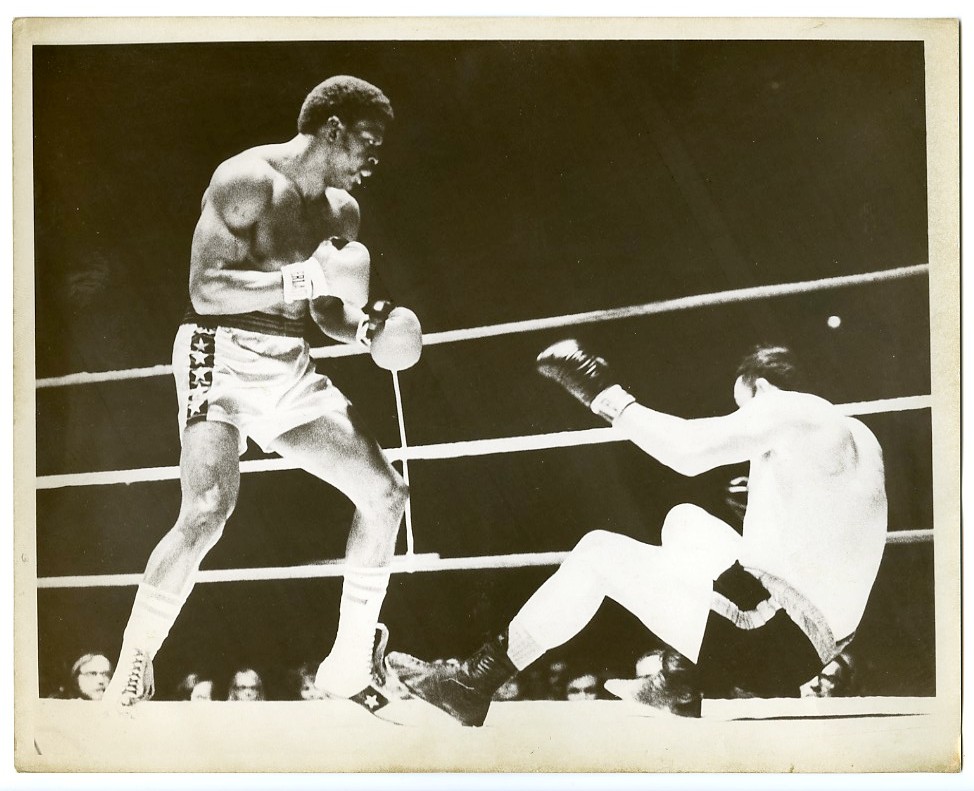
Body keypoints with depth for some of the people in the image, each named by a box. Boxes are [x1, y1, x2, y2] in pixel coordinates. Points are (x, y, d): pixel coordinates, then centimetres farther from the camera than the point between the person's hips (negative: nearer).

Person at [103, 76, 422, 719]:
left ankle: (349, 669, 11)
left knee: (385, 492, 1)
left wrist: (367, 328, -4)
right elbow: (205, 289, -20)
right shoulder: (248, 181, -12)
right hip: (221, 356, -8)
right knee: (207, 512, -25)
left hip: (291, 368, 8)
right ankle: (131, 674, -7)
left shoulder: (342, 211, 12)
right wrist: (306, 278, -27)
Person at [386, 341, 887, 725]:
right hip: (811, 643, 9)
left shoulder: (790, 410, -6)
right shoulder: (860, 436, 20)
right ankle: (679, 685, 16)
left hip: (771, 639, -9)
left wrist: (608, 399, -8)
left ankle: (473, 685, 4)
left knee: (598, 552, -1)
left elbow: (688, 450, -17)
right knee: (684, 520, 25)